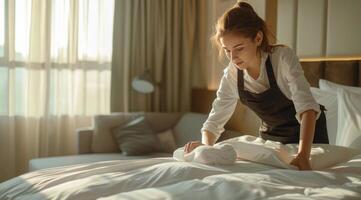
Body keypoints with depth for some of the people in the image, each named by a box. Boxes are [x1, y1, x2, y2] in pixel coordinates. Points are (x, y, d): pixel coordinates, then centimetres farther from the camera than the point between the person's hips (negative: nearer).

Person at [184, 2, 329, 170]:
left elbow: (307, 107, -38)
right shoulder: (231, 75, -15)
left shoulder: (283, 57, -28)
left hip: (308, 132, -3)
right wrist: (206, 145, -33)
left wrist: (303, 155, -51)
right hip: (271, 135, 4)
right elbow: (215, 120, -11)